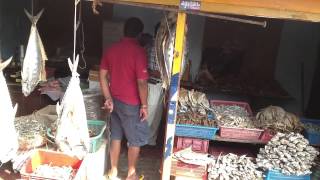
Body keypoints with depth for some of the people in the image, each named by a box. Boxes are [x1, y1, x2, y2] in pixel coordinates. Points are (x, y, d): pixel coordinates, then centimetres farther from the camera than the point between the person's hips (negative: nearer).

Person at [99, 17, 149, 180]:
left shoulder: (111, 49, 2)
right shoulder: (139, 51, -18)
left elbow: (103, 75, 4)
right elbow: (142, 82, -20)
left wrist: (108, 98, 7)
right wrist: (144, 105, -11)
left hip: (114, 100, 6)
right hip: (131, 104, -6)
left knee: (116, 136, 19)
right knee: (136, 140, 12)